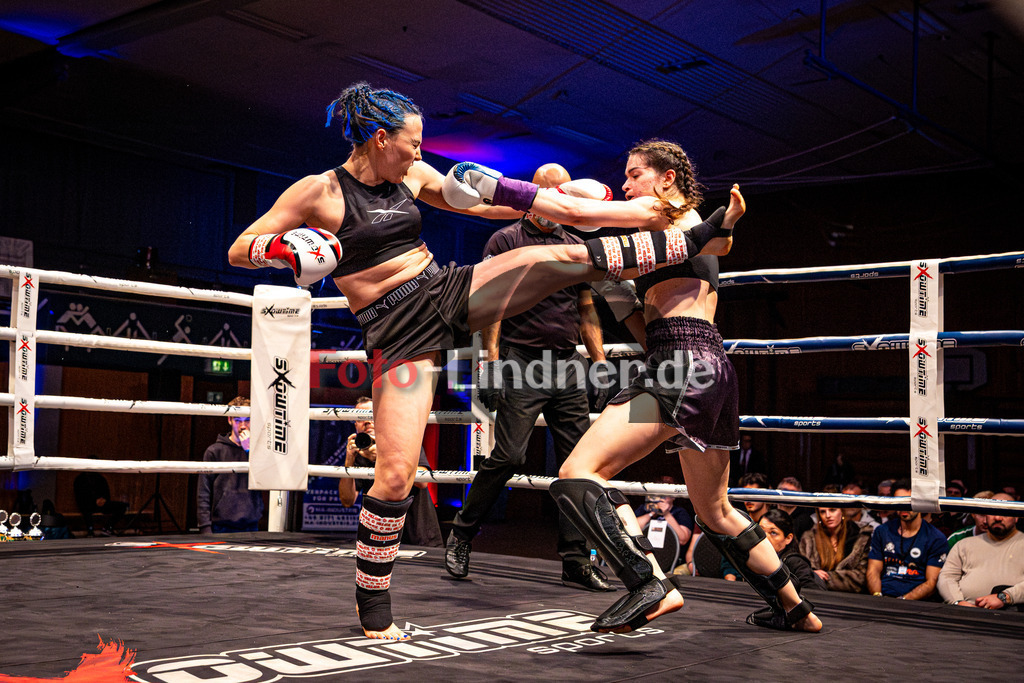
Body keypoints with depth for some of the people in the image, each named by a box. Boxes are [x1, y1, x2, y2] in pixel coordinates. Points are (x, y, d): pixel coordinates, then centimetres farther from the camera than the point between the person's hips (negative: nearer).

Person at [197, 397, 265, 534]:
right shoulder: (215, 451, 4)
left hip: (251, 527, 2)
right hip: (222, 527, -2)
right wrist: (205, 528, -6)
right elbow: (203, 493, 2)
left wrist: (250, 450, -8)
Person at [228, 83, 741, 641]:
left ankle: (701, 237, -2)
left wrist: (509, 194, 2)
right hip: (397, 333, -5)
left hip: (448, 290, 5)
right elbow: (238, 250, -4)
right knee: (395, 473, -10)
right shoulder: (318, 191, -7)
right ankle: (372, 609, 9)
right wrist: (284, 250, -23)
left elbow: (476, 203, 22)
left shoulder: (413, 175, 9)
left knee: (563, 257, -10)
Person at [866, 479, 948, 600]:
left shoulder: (936, 539, 6)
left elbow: (931, 583, -1)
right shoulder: (881, 532, 16)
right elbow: (873, 571, 12)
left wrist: (903, 600, -16)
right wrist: (877, 595, -10)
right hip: (883, 597, 2)